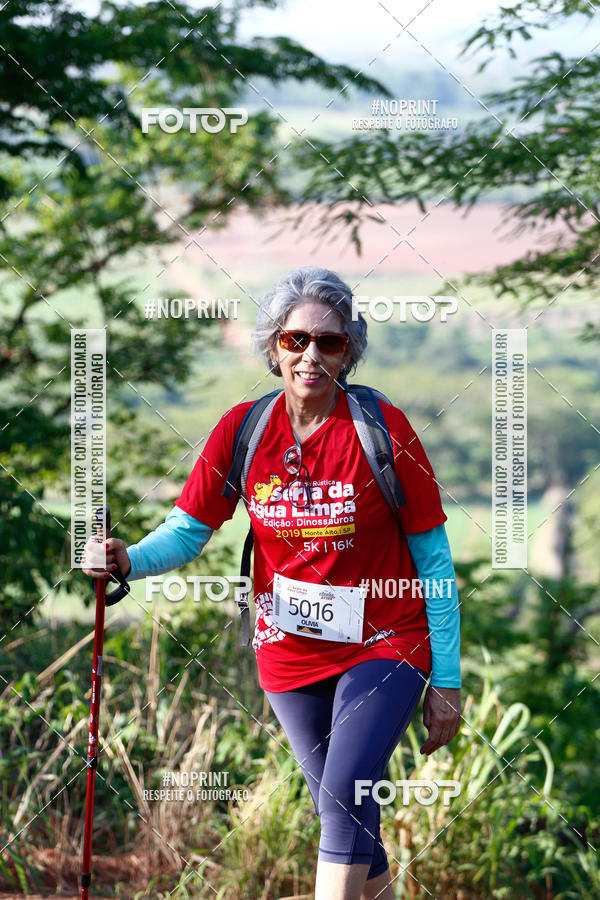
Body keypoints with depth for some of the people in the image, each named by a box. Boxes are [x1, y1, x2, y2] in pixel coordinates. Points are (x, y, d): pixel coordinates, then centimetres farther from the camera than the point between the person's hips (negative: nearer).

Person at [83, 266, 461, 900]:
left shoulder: (384, 429, -13)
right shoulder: (244, 430, -5)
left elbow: (433, 560, -8)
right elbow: (186, 531, -2)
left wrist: (446, 681, -8)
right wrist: (127, 560, -24)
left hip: (385, 644, -4)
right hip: (290, 653, 4)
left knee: (344, 795, -21)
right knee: (344, 810, 13)